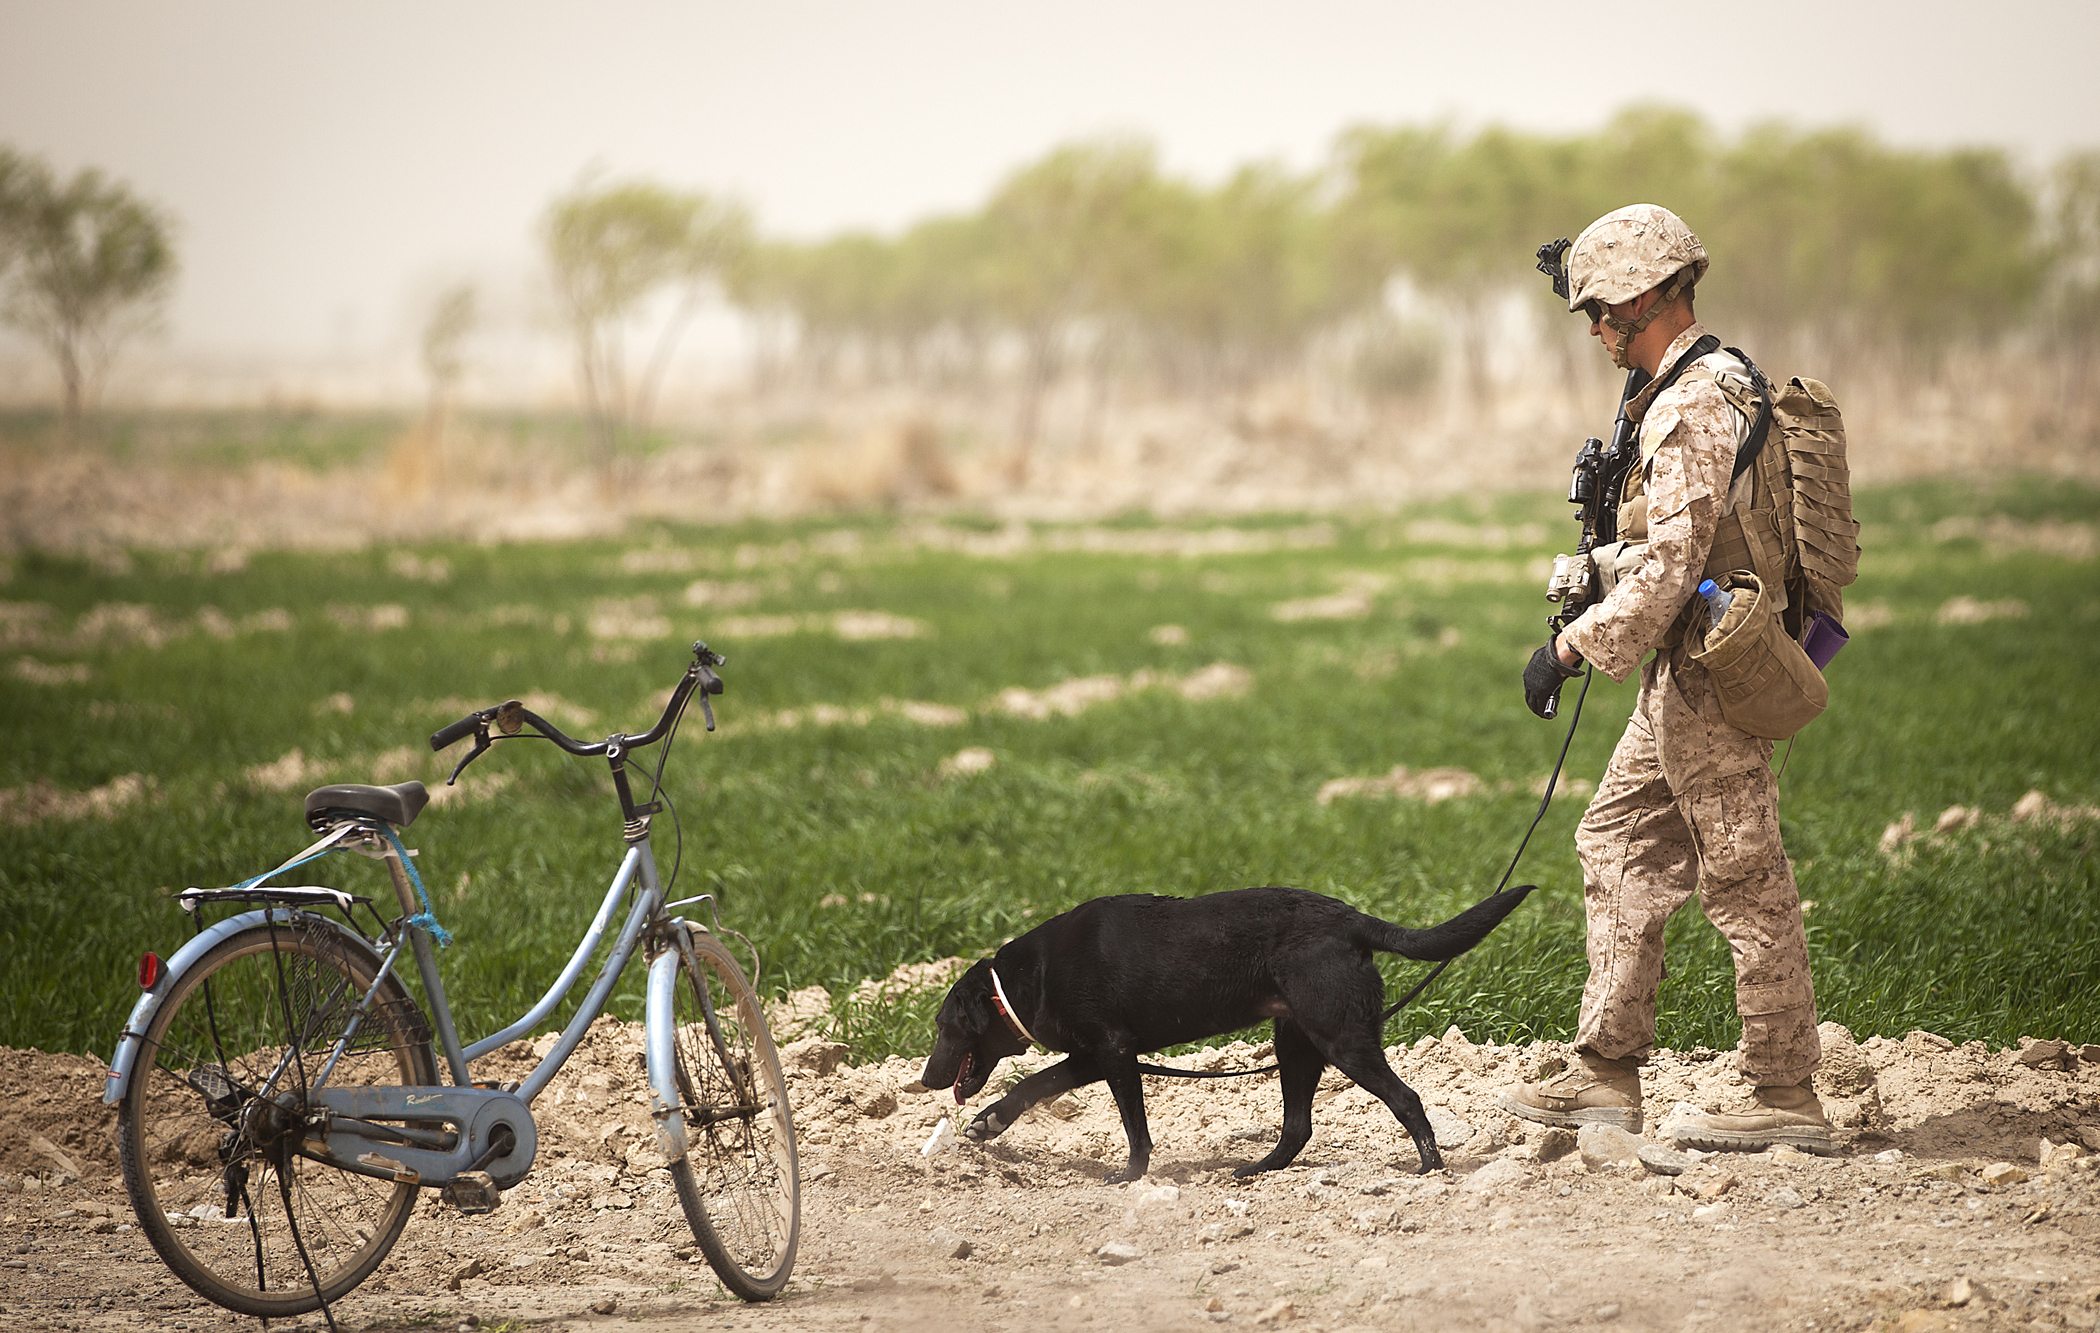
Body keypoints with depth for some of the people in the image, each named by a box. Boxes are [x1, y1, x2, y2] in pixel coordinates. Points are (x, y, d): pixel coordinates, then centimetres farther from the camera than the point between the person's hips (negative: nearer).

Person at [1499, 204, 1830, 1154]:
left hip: (1710, 672, -11)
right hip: (1687, 672, 11)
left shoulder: (1691, 409, -19)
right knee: (1618, 842, 14)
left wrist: (1574, 646, -22)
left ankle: (1785, 1101, 1)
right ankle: (1606, 1075, 16)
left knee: (1743, 881, -5)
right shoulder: (1717, 382, 14)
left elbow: (1668, 565, -26)